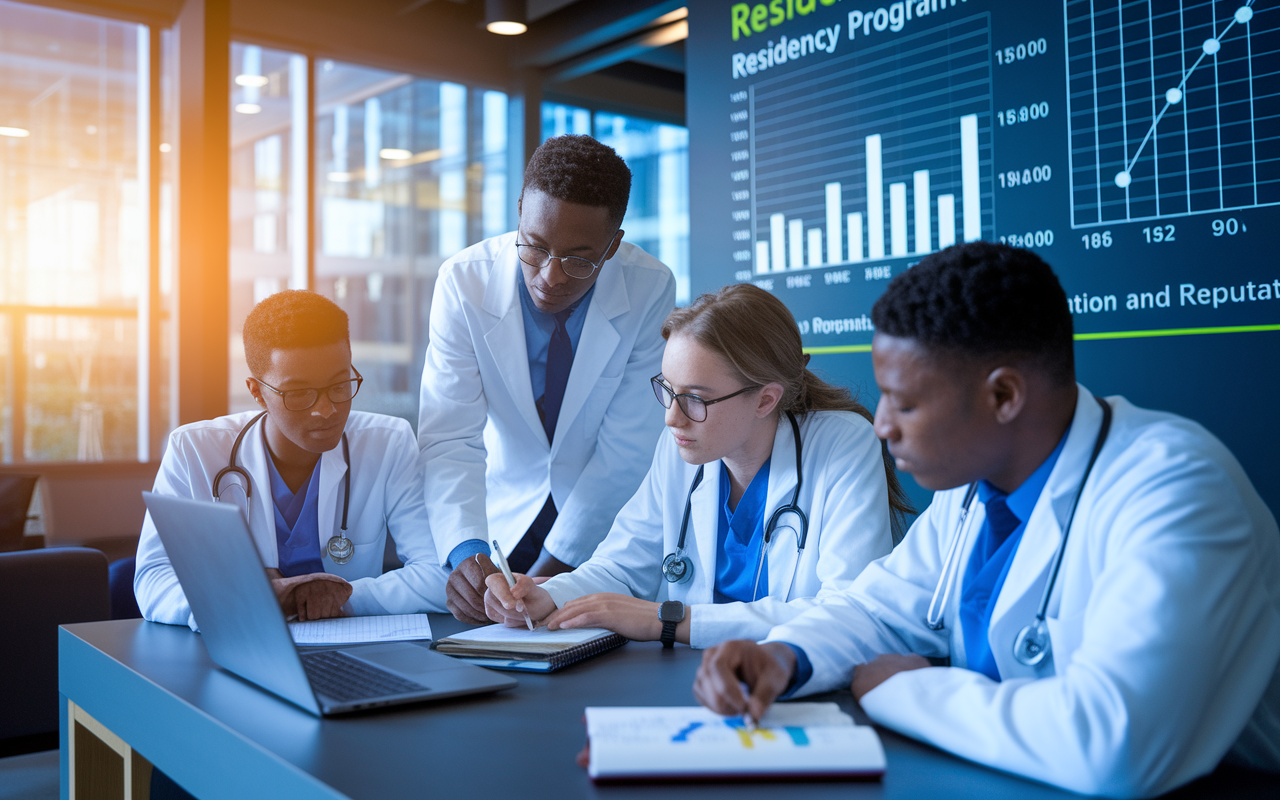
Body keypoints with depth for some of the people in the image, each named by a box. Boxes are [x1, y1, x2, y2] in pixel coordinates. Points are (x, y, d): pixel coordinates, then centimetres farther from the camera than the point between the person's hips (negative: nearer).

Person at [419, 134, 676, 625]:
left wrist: (548, 572, -17)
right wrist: (465, 552, -36)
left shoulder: (650, 289, -17)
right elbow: (450, 440, -18)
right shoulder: (464, 282, -15)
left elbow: (626, 449, -14)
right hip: (506, 520, 2)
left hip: (607, 526, -1)